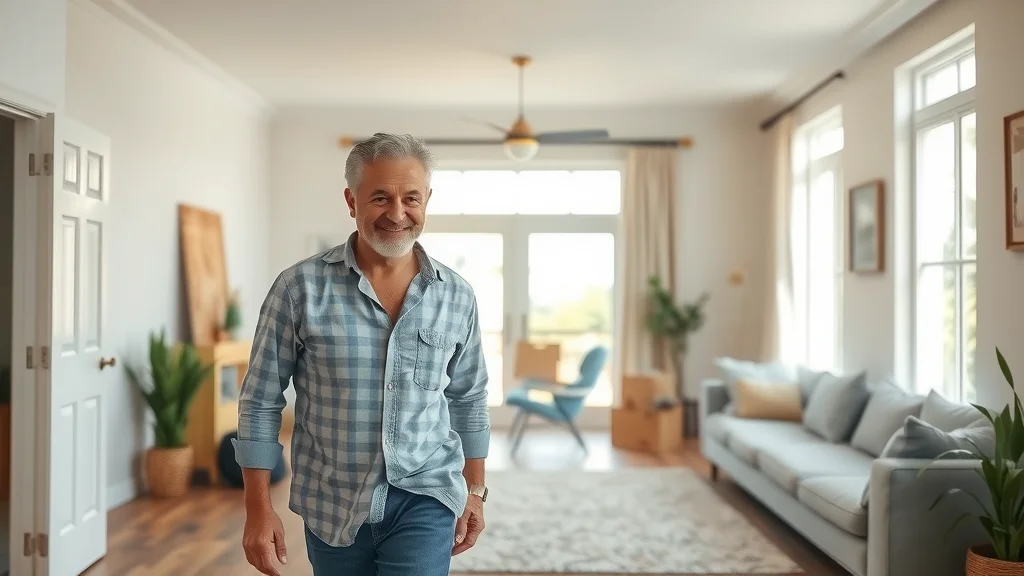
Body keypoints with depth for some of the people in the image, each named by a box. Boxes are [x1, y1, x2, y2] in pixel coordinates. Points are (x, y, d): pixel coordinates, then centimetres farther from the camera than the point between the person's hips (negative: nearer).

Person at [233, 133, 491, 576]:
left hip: (424, 501, 0)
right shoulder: (300, 288, -10)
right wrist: (259, 509, -6)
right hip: (331, 506, 0)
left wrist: (475, 489, 12)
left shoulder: (457, 296, -2)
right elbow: (261, 403, -5)